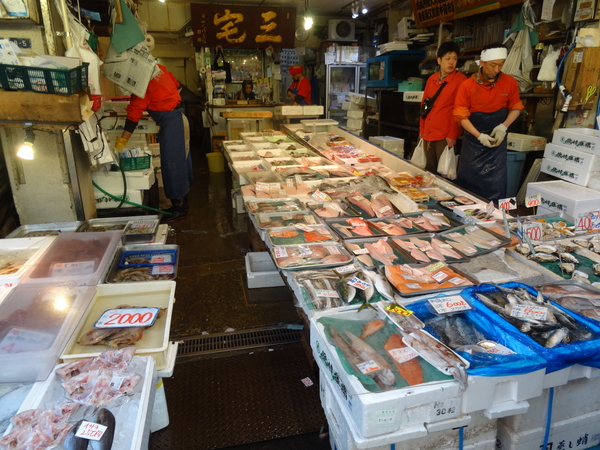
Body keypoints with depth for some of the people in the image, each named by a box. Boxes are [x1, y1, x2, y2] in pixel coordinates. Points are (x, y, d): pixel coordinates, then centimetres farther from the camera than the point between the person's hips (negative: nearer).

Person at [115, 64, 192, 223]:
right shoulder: (158, 68, 6)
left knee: (171, 163, -4)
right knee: (178, 161, 13)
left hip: (170, 120, -9)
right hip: (176, 116, 9)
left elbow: (134, 115, -18)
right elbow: (177, 86, 17)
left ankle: (178, 208, 2)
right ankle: (181, 202, 23)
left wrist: (121, 142, -14)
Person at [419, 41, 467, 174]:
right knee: (429, 172, 13)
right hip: (428, 135, 6)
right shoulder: (431, 79, 12)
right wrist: (422, 130, 13)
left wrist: (452, 135, -12)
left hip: (445, 137, -6)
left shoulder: (460, 80, -5)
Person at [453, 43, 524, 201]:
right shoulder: (467, 86, -11)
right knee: (468, 183, 7)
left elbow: (515, 109, 7)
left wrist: (503, 127, -12)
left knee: (495, 186, 1)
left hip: (497, 140, 1)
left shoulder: (510, 83, -4)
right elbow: (462, 117, -9)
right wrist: (479, 136, -18)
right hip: (473, 141, -1)